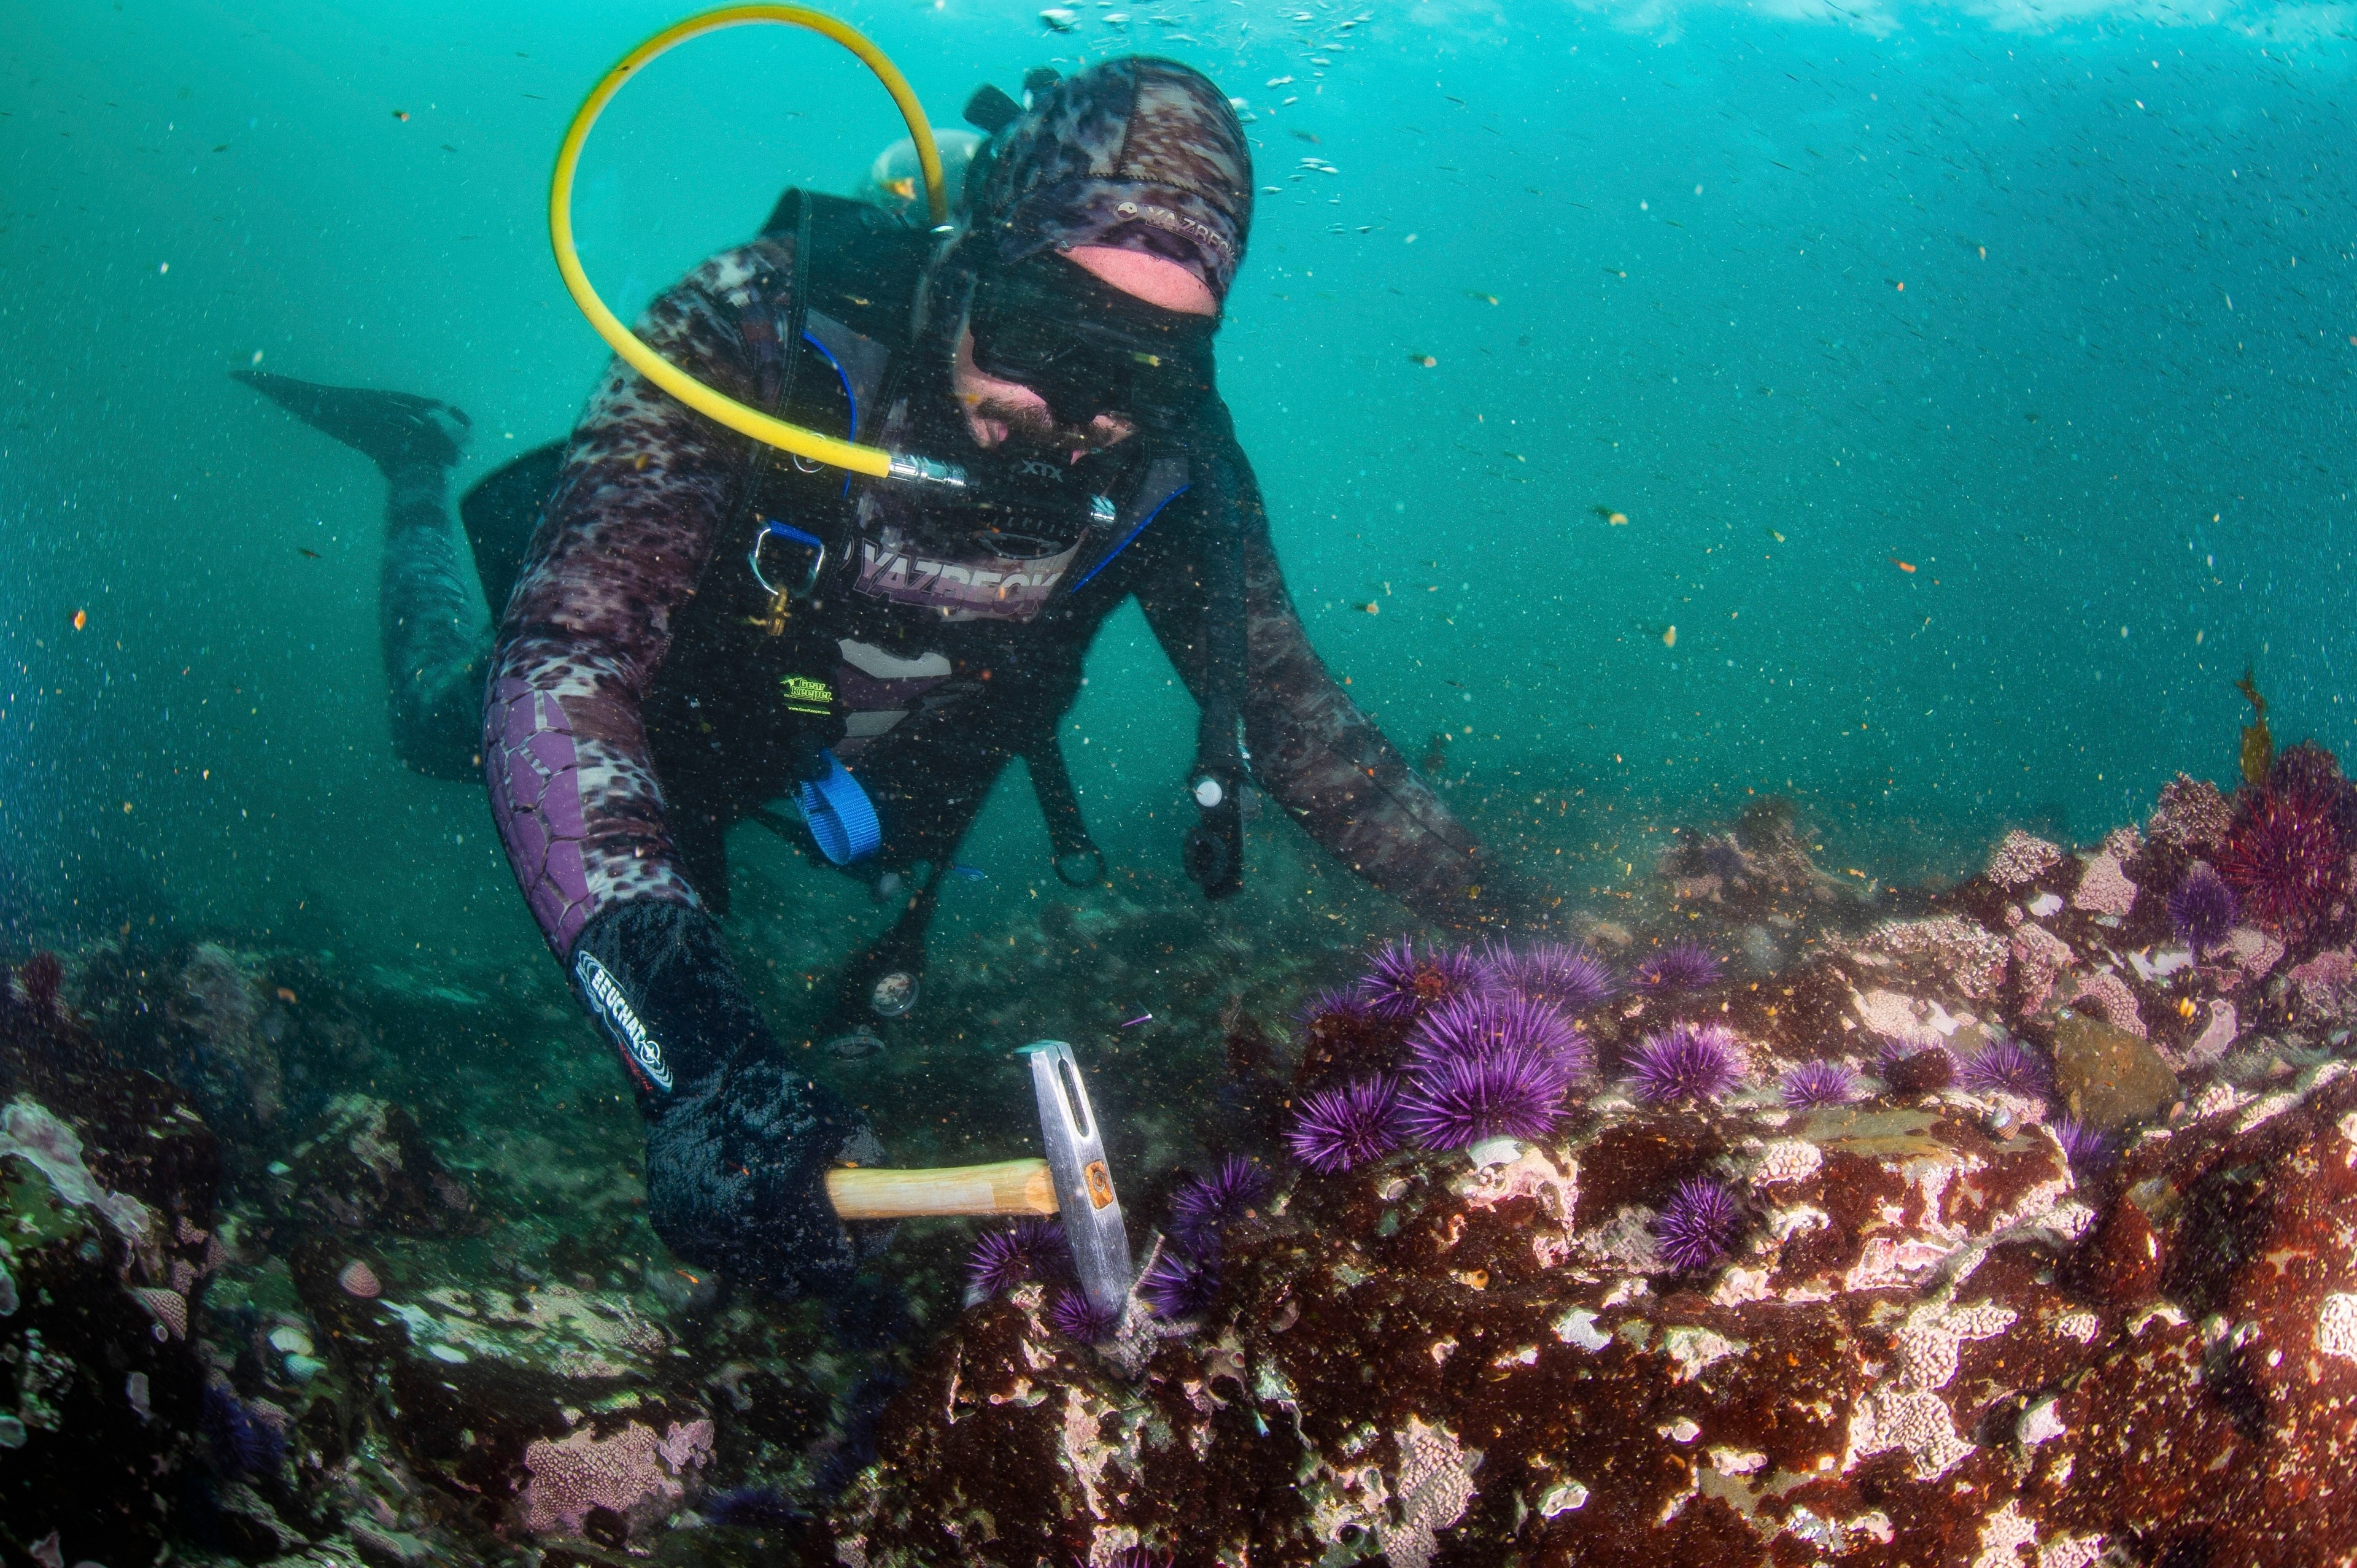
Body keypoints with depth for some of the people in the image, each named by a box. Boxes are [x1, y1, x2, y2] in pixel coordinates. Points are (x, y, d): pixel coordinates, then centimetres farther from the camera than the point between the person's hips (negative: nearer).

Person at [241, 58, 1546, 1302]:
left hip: (878, 759, 3)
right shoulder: (762, 333, -45)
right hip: (667, 700, -2)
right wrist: (690, 1047, -66)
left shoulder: (1169, 468, -33)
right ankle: (421, 480, 51)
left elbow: (1297, 721, -20)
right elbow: (564, 667, -53)